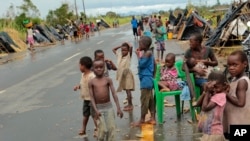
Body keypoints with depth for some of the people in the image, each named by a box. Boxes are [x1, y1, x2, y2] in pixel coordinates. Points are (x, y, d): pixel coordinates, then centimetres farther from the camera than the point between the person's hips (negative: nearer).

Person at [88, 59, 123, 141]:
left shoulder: (108, 80, -2)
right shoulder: (91, 82, -3)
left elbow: (114, 94, -4)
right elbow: (92, 97, -5)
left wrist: (118, 108, -9)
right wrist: (96, 110, -14)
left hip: (109, 107, 1)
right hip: (99, 108, -1)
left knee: (111, 128, 1)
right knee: (103, 129, -3)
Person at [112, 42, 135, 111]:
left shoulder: (129, 56, -12)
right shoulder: (119, 55, 5)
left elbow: (131, 47, -27)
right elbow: (113, 49, 18)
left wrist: (127, 44, -9)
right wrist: (120, 46, 8)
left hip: (127, 75, -7)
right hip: (122, 75, 7)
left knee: (128, 90, -5)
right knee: (127, 90, 14)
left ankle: (130, 105, 2)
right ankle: (130, 104, 24)